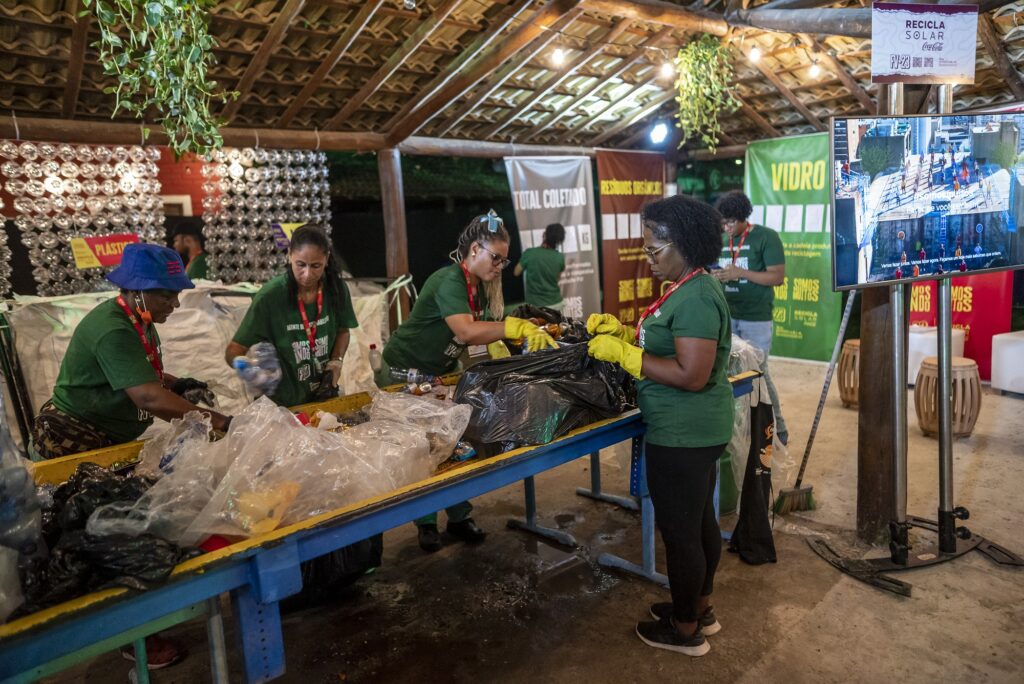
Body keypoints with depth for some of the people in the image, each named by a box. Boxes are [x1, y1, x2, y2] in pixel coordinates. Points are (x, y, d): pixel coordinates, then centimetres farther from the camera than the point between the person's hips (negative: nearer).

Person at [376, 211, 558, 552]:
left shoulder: (482, 285, -2)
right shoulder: (449, 281, -29)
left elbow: (483, 328, -4)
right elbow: (465, 332, -44)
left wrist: (501, 353, -23)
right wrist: (517, 326, -49)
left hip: (443, 371, 8)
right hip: (405, 373, -7)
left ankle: (459, 517, 15)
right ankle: (426, 522, 15)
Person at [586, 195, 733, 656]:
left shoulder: (696, 298, -23)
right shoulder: (687, 288, 9)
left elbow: (692, 375, -28)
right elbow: (665, 347, 14)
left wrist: (624, 354, -23)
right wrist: (623, 333, 4)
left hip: (683, 434, -10)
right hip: (693, 429, 10)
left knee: (678, 530, 5)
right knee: (699, 521, 21)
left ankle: (685, 630, 23)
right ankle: (700, 609, 39)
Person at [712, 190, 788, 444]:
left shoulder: (766, 237, -7)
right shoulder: (721, 240, 9)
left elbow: (778, 277, -13)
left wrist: (740, 272, -21)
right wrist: (715, 277, -6)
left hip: (756, 319, -5)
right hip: (726, 316, 5)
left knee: (759, 373, 0)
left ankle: (778, 429, 17)